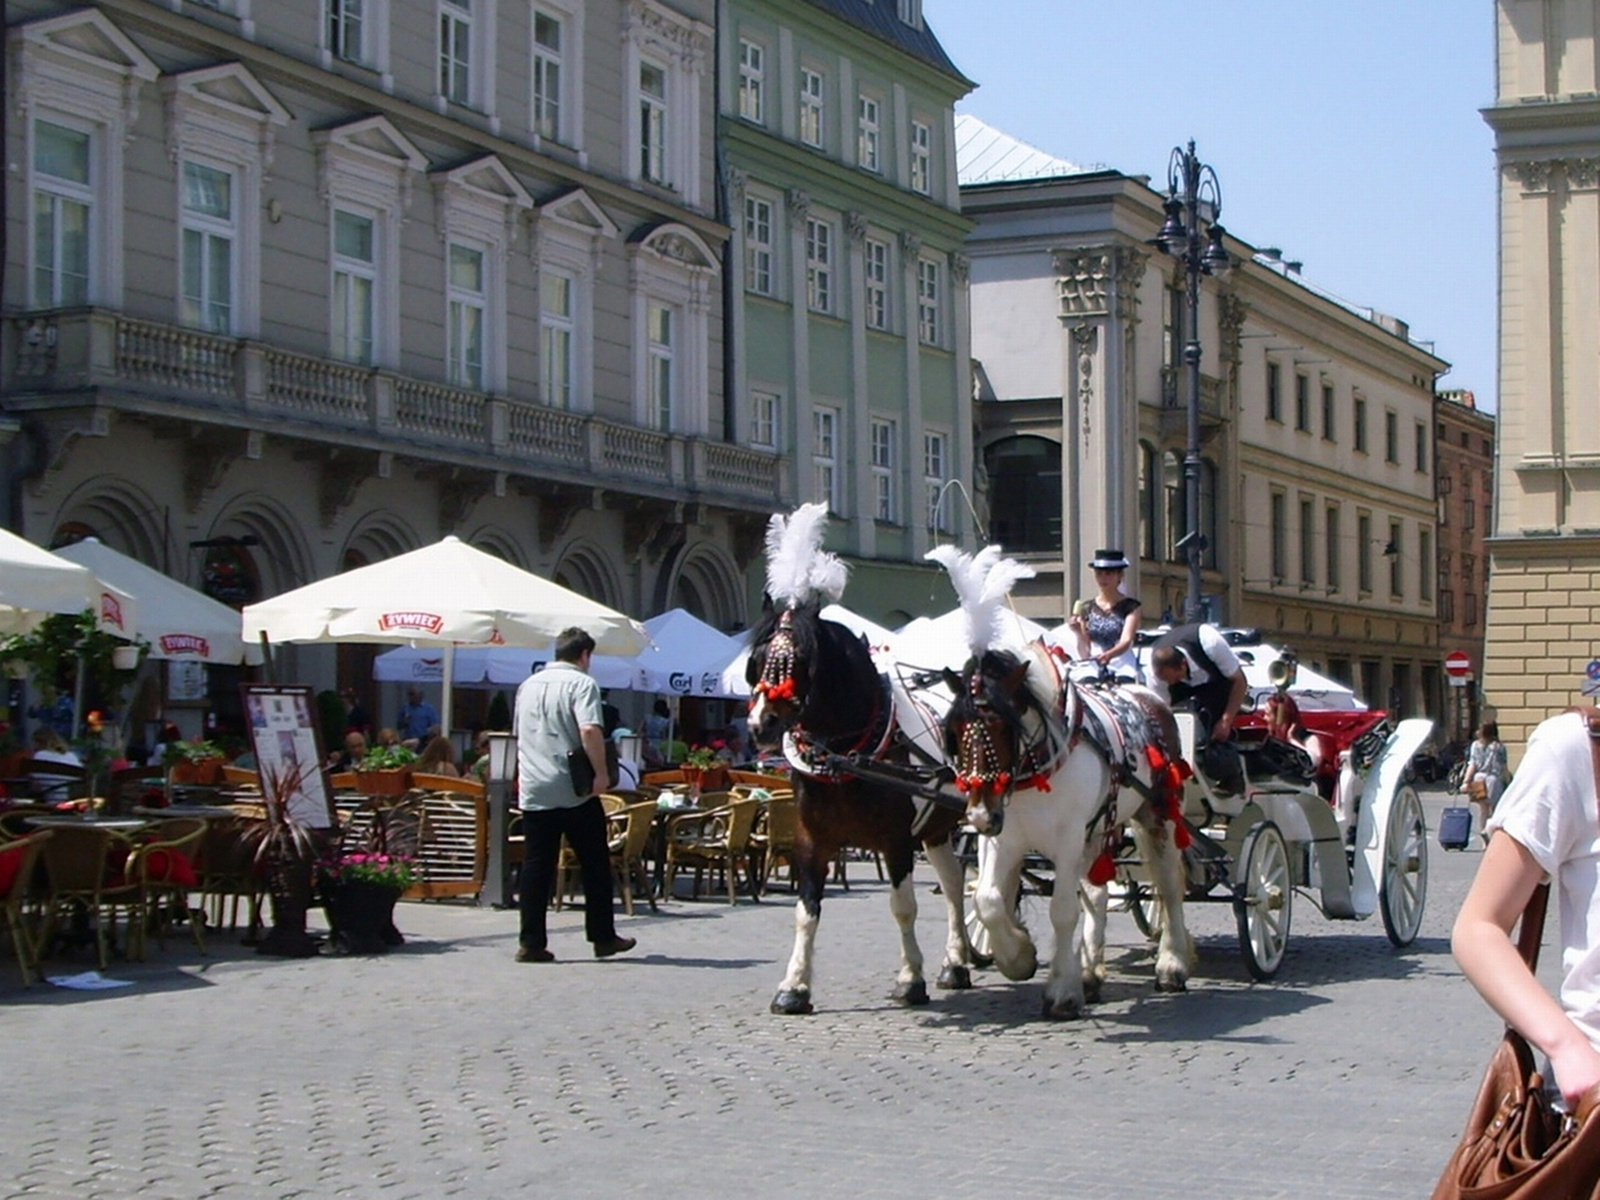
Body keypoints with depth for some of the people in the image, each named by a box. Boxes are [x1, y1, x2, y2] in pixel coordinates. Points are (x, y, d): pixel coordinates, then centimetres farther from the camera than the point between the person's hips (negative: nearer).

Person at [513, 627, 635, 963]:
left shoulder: (528, 686, 14)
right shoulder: (581, 683, -6)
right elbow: (590, 730, -21)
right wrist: (601, 772, -15)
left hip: (533, 791, 5)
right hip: (574, 792, -5)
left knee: (536, 866, 4)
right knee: (595, 865, 7)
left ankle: (531, 942, 0)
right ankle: (603, 937, 13)